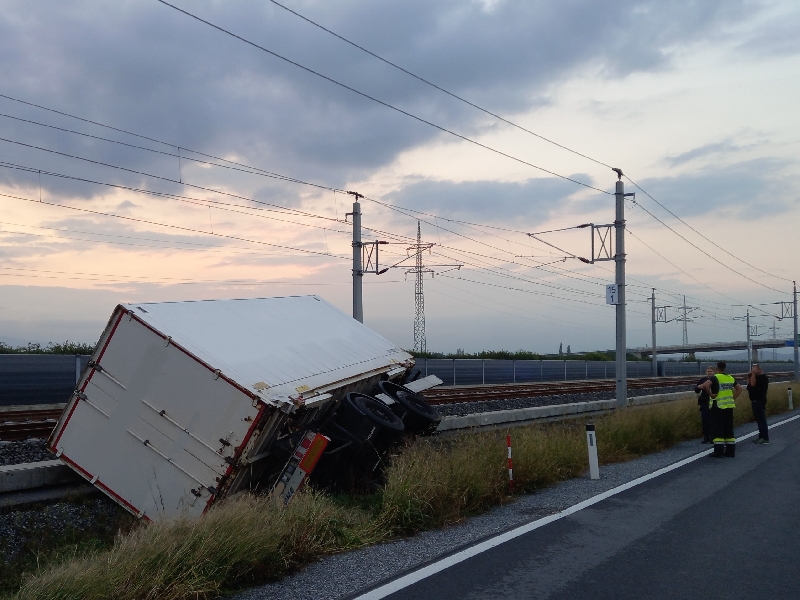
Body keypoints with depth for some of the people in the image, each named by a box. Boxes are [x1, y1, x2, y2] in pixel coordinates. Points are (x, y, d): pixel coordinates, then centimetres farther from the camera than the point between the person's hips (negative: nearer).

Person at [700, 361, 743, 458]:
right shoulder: (730, 378, 9)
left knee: (718, 429, -2)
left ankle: (719, 452, -3)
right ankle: (730, 451, 14)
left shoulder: (715, 378, -11)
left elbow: (705, 385, -27)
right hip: (729, 406, 6)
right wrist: (733, 398, 11)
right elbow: (739, 389, 17)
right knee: (729, 429, 12)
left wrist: (711, 394, -15)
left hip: (718, 406, -6)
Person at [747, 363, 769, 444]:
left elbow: (753, 384, -23)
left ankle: (765, 438, -9)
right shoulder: (757, 377, 18)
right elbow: (749, 385, 19)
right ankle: (761, 437, 19)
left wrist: (753, 373, -19)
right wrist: (749, 376, 10)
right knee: (759, 420, 13)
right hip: (755, 401, 10)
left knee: (761, 419, -10)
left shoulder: (762, 377, -12)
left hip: (759, 401, -10)